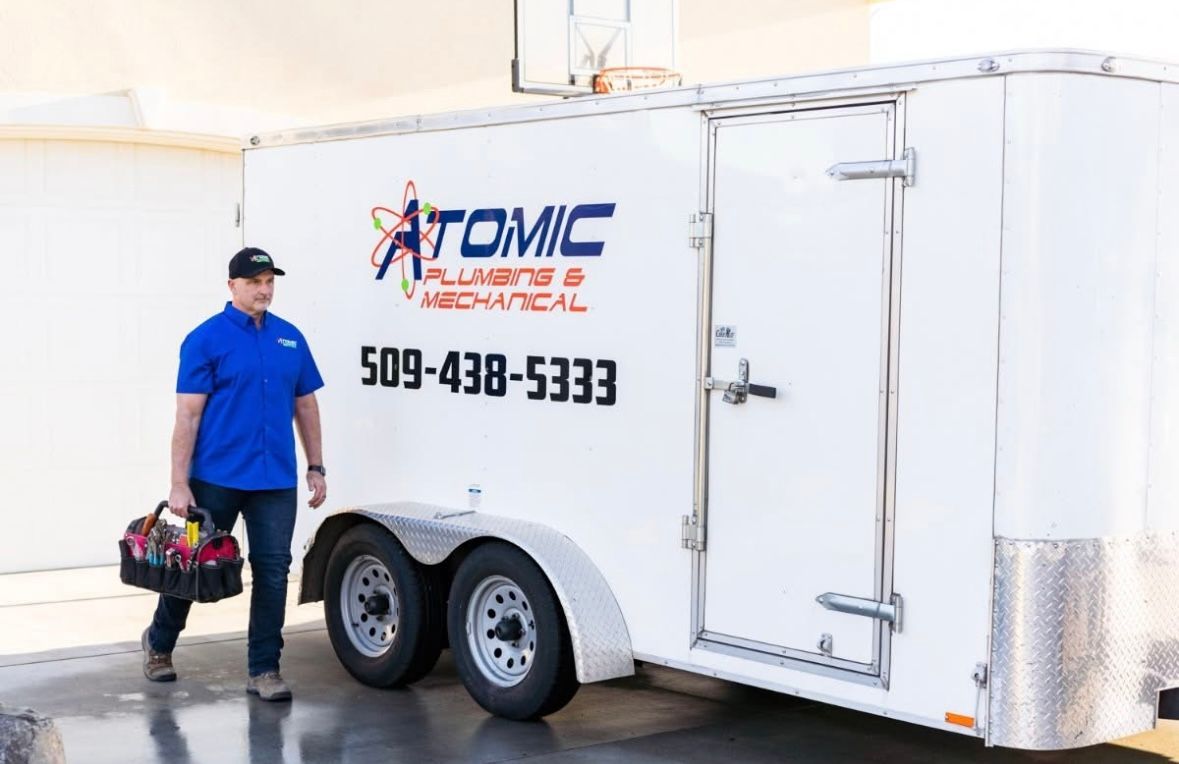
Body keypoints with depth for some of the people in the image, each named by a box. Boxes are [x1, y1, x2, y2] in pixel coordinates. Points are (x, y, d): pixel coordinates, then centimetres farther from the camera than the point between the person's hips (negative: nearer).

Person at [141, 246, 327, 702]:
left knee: (272, 571, 2)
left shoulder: (290, 338, 9)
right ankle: (159, 642, 34)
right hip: (216, 477, -4)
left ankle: (264, 669, 11)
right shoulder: (206, 339, -6)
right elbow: (188, 414, -10)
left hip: (276, 479, 4)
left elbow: (305, 406, 14)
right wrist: (179, 484, -14)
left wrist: (316, 467, 10)